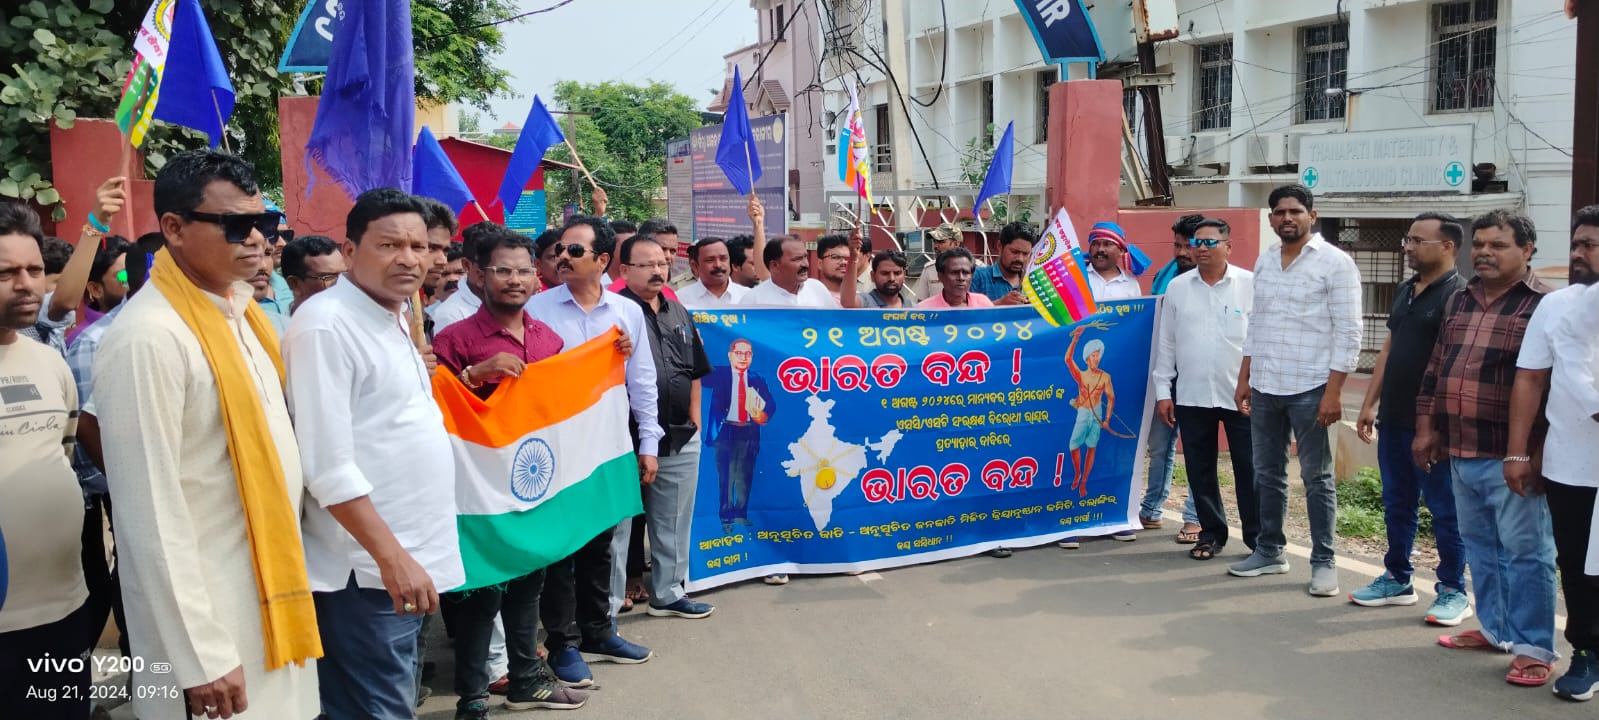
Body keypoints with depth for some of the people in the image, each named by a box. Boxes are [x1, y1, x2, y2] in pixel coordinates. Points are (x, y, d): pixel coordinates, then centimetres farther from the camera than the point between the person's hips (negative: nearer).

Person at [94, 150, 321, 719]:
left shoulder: (240, 309, 6)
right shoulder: (149, 337, -20)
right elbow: (150, 514, -20)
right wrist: (201, 657, -19)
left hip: (272, 597, 8)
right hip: (209, 617, -8)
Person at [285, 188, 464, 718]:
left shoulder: (395, 319, 11)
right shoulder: (325, 326, -16)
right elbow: (329, 467, -22)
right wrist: (391, 556, -23)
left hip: (411, 555, 9)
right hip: (369, 568, -9)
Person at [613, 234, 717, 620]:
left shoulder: (679, 313, 13)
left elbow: (695, 372, 19)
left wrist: (694, 421, 13)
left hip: (680, 438, 7)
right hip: (628, 437, -7)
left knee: (673, 521, 17)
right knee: (617, 523, 1)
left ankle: (668, 592, 31)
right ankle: (606, 606, 9)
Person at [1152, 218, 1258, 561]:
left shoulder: (1251, 284, -1)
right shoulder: (1177, 287, 7)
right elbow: (1166, 342, 9)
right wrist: (1162, 391, 6)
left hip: (1242, 395, -3)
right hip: (1191, 395, 3)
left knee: (1249, 468, 2)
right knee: (1200, 470, 10)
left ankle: (1258, 536, 14)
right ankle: (1212, 533, 23)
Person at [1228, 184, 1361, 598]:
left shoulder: (1335, 263, -7)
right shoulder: (1264, 262, 12)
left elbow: (1348, 333, -10)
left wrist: (1333, 391, -16)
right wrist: (1243, 380, 13)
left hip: (1309, 389, -6)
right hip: (1264, 387, 6)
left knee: (1317, 479, 2)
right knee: (1267, 475, 12)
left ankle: (1324, 562, 10)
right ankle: (1269, 552, 23)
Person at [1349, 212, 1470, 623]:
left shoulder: (1458, 294, -11)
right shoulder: (1405, 291, 14)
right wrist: (1370, 403, 14)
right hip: (1393, 418, 8)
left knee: (1445, 508, 2)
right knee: (1397, 504, 14)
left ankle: (1454, 591, 12)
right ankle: (1397, 579, 25)